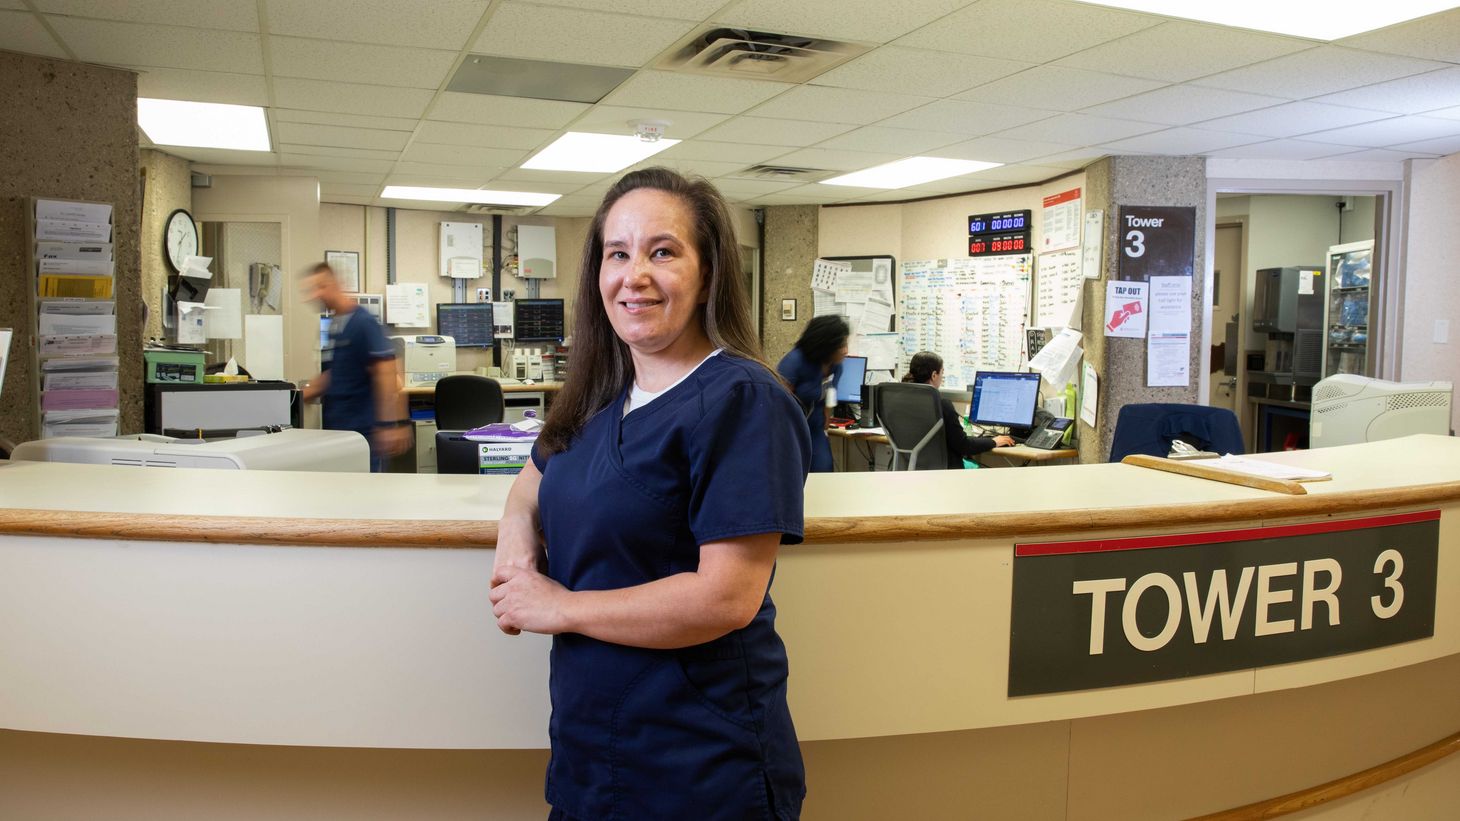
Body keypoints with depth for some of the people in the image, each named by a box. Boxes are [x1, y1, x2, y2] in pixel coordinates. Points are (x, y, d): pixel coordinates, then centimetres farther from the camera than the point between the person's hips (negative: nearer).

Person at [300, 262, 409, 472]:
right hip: (336, 427, 9)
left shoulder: (363, 323, -12)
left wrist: (389, 425, -21)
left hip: (363, 430, -9)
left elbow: (385, 373, -17)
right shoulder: (333, 325, 13)